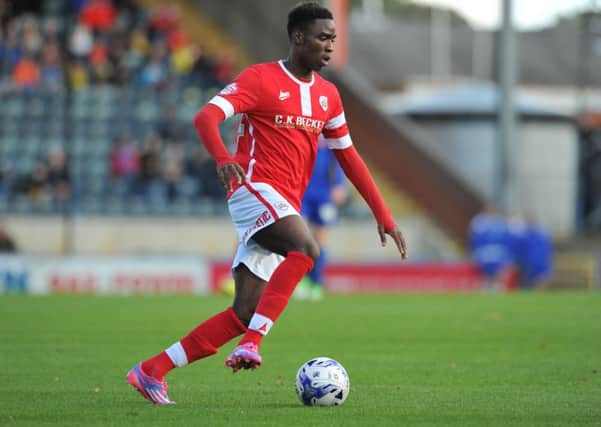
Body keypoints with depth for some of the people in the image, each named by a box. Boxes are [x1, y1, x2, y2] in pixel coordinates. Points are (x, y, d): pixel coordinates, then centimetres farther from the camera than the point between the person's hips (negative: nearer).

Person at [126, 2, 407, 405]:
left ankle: (151, 371, 4)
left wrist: (384, 216, 17)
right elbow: (206, 117, -17)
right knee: (307, 248, -35)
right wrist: (223, 158, -38)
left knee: (244, 314, -3)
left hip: (284, 209, 7)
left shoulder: (328, 95, 16)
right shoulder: (260, 79, -5)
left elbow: (349, 157, 22)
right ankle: (252, 342, -36)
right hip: (254, 188, -7)